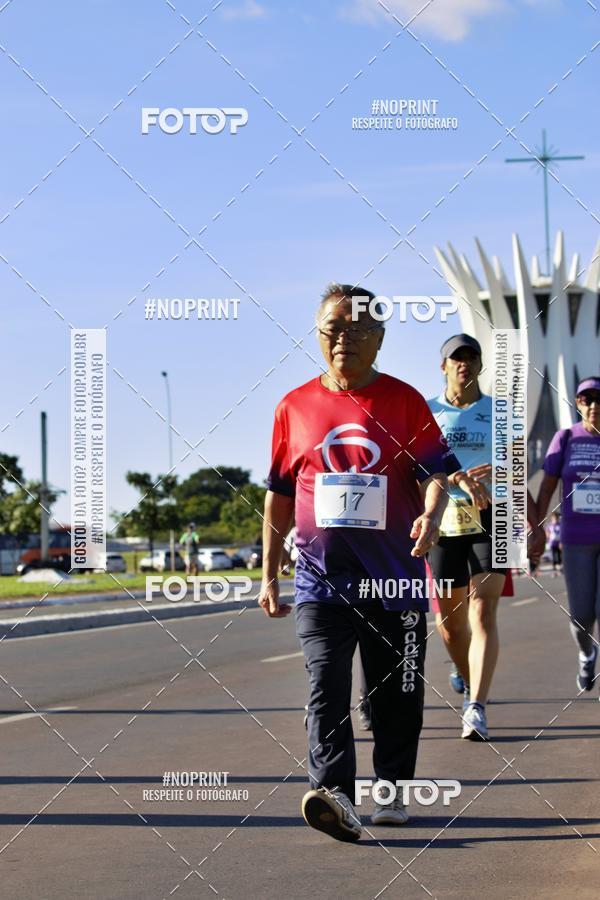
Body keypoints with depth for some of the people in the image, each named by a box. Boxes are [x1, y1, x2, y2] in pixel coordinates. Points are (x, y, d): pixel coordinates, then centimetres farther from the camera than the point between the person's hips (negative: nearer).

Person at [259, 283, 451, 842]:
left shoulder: (404, 401, 4)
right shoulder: (295, 407, 8)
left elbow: (433, 473, -2)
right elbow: (279, 496, 14)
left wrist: (431, 513, -25)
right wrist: (269, 575, 15)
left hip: (395, 579, 0)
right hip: (321, 579, 0)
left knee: (395, 695, 8)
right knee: (326, 689, -14)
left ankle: (392, 791, 23)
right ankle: (335, 794, -24)